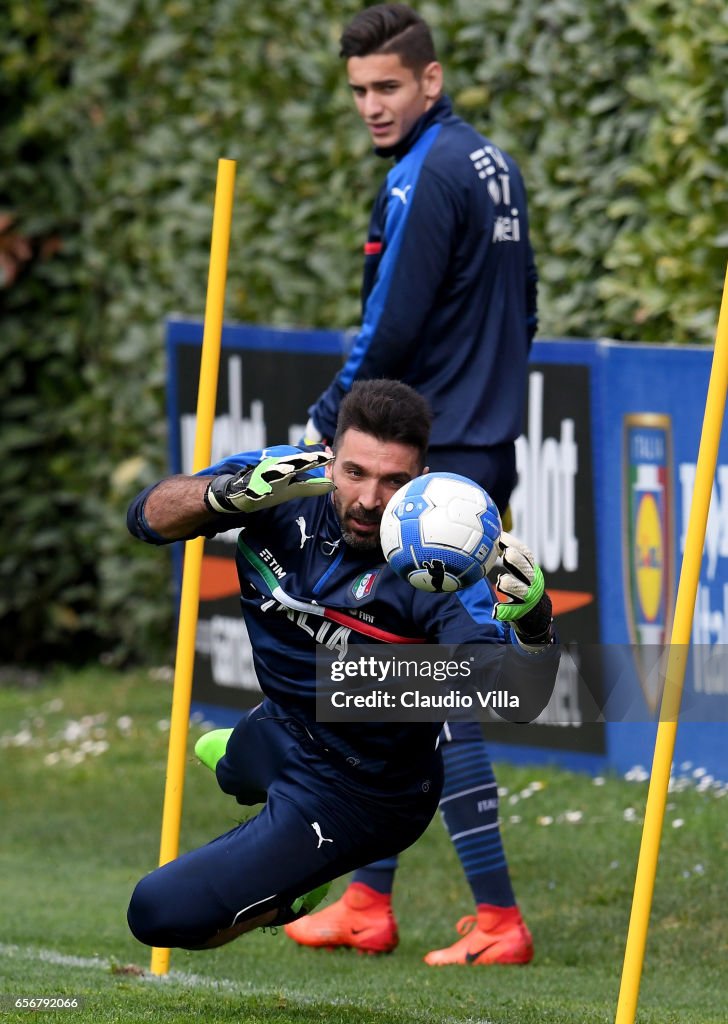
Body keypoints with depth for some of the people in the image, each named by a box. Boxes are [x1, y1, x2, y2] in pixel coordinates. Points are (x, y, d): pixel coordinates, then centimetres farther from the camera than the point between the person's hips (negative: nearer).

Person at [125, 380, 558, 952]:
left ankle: (296, 897, 13)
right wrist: (231, 494, -42)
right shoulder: (288, 481, -21)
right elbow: (148, 517, -22)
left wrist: (533, 624, -63)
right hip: (280, 726, 6)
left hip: (357, 794, -6)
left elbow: (517, 701, -42)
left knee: (159, 912, -11)